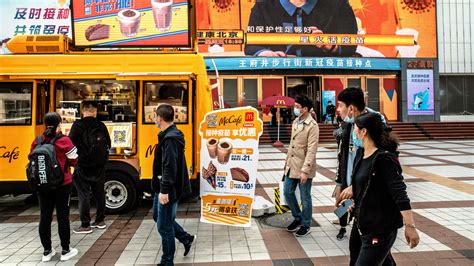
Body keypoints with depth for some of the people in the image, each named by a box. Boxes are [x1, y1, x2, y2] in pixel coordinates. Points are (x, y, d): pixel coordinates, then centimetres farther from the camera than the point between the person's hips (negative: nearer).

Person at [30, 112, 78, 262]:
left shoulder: (37, 142, 0)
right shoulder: (64, 140, -12)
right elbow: (74, 161, -8)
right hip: (62, 185, -4)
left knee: (45, 217, 11)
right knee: (62, 217, 5)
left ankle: (47, 251, 21)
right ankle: (66, 251, 14)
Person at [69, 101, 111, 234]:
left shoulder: (78, 125, -10)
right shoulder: (101, 125, 3)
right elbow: (108, 144, 6)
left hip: (83, 166, -4)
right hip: (99, 166, 5)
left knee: (84, 195, 2)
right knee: (99, 193, 15)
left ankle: (85, 225, 6)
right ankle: (100, 221, 26)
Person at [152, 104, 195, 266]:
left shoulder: (170, 139, -21)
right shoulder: (171, 135, 10)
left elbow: (169, 167, -27)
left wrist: (164, 190, -26)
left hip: (168, 190, -10)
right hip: (163, 187, 10)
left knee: (164, 226, 2)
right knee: (158, 216, 23)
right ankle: (186, 239, 33)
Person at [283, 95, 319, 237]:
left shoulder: (312, 126, -16)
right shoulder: (295, 122, 9)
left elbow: (311, 150, -19)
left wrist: (305, 171, -22)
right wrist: (287, 160, 15)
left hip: (303, 168, -8)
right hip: (291, 165, 8)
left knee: (305, 198, 6)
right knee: (288, 192, 15)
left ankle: (306, 225, 24)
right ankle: (297, 218, 35)